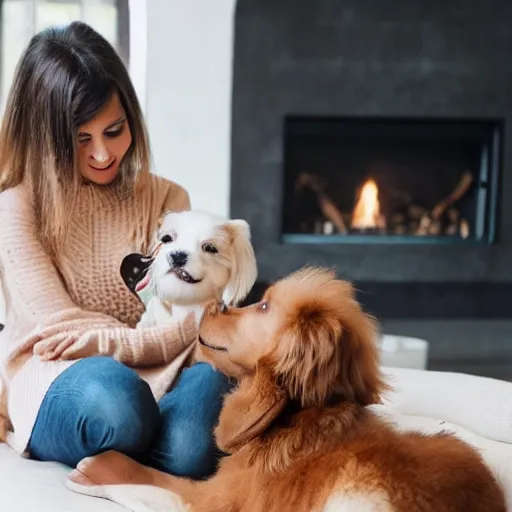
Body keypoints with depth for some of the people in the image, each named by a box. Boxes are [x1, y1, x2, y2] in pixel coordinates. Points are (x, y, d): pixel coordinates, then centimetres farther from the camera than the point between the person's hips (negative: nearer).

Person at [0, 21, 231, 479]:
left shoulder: (166, 199, 11)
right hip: (51, 385, -2)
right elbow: (58, 324, -6)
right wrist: (158, 341, -4)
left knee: (210, 381, -36)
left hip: (148, 378, 2)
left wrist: (105, 341, -14)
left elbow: (193, 323, 1)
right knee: (114, 397, -40)